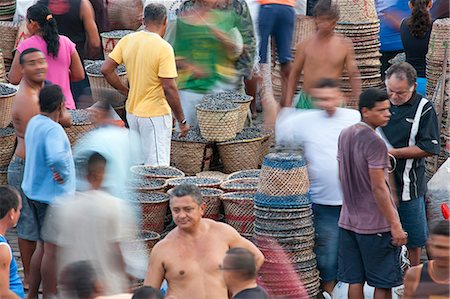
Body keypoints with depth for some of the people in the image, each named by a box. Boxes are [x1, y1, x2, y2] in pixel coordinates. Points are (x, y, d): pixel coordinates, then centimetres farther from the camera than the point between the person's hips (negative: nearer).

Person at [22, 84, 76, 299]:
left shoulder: (34, 123, 5)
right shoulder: (53, 130, -23)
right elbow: (56, 157, -41)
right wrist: (64, 173, -22)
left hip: (34, 191, 9)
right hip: (52, 195, -9)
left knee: (43, 246, 18)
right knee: (52, 249, 2)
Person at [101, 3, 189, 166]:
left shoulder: (127, 40, 0)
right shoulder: (163, 48, -18)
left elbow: (106, 69, 1)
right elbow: (169, 88, -20)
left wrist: (126, 91, 11)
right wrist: (182, 120, -11)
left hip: (132, 112, 7)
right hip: (155, 115, -7)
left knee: (139, 164, 20)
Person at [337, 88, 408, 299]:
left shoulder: (345, 135, 6)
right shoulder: (374, 143, -19)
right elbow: (378, 188, -21)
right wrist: (395, 225, -17)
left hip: (349, 220, 8)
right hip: (376, 225, -8)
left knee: (355, 281, 11)